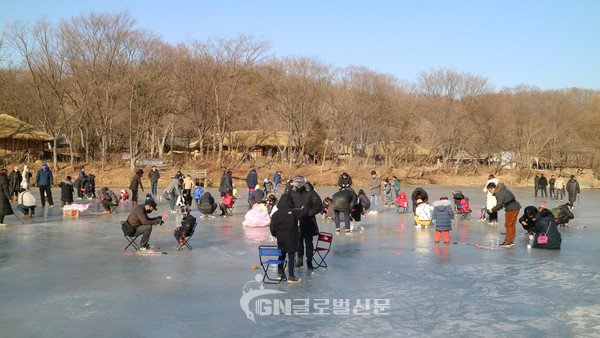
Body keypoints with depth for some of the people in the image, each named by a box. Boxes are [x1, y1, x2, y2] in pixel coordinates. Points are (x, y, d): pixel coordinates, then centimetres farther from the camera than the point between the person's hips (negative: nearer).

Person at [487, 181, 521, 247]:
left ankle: (508, 242, 0)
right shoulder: (503, 190, 16)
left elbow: (499, 204, -15)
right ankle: (512, 241, 20)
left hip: (511, 209, -10)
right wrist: (499, 208, 12)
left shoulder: (500, 193, -15)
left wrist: (492, 210, -1)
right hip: (516, 208, 10)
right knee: (513, 225, 14)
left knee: (508, 225, -3)